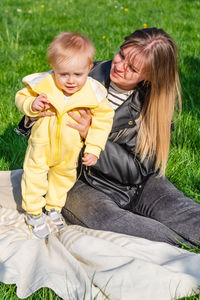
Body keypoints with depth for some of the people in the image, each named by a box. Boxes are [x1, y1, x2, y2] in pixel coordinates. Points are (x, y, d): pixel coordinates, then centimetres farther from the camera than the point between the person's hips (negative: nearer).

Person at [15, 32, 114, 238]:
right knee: (35, 175, 9)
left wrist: (94, 149, -14)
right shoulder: (42, 85, -23)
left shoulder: (94, 93, -23)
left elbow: (103, 119, -11)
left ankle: (54, 207, 49)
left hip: (71, 149, 2)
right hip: (42, 144, -1)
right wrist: (31, 105, -31)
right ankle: (34, 213, 33)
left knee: (64, 175, 23)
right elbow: (21, 97, -8)